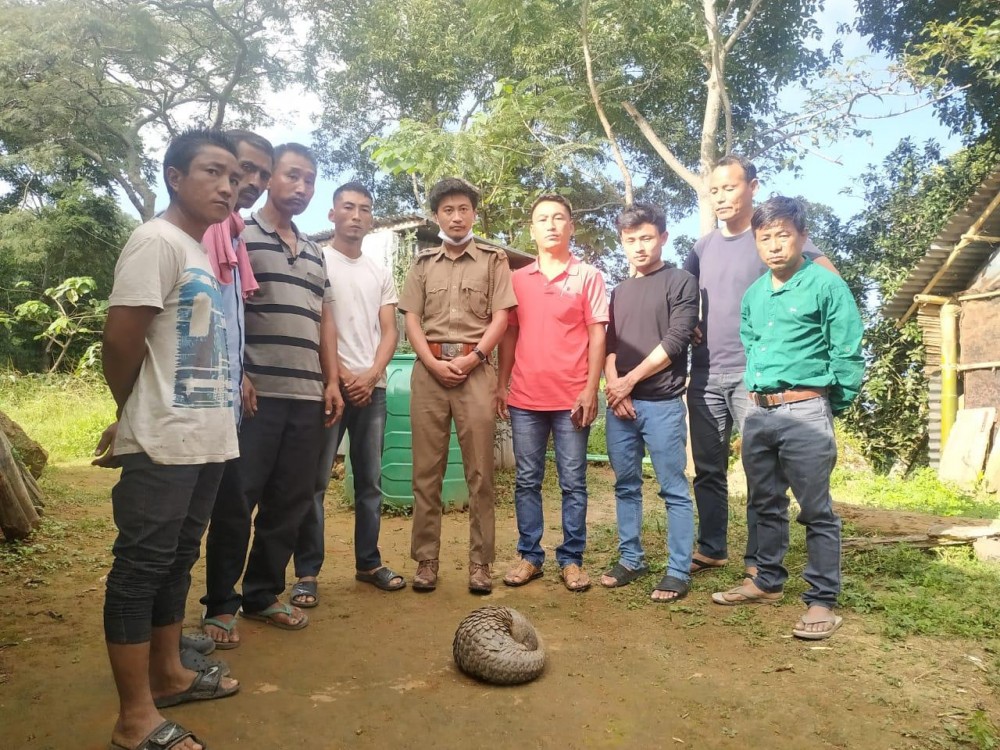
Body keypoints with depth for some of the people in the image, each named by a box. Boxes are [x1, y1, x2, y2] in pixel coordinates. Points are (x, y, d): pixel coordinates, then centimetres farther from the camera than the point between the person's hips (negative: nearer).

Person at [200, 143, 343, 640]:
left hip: (307, 397, 6)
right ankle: (220, 604, 15)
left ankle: (263, 594, 24)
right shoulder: (238, 235, 2)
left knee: (290, 502, 9)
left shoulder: (315, 253, 21)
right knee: (235, 502, 1)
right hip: (255, 394, -6)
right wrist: (236, 373, -14)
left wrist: (331, 381, 12)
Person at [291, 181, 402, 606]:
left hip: (372, 387, 5)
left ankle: (368, 563, 19)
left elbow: (389, 333, 10)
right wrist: (341, 375, -9)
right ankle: (307, 572, 5)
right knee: (314, 481, -3)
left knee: (370, 481, 9)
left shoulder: (380, 273, 16)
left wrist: (371, 375, -5)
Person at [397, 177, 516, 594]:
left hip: (475, 369, -2)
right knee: (426, 469, 3)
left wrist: (472, 358, -10)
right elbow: (411, 320, 8)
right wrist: (434, 363, -6)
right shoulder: (423, 264, 16)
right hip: (428, 370, 2)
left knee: (479, 470, -1)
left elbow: (500, 318, 2)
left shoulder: (493, 261, 10)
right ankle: (426, 559, 10)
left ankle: (480, 561, 6)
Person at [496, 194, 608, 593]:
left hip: (571, 399, -2)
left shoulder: (588, 276, 3)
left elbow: (597, 335, -1)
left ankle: (571, 559, 16)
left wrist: (591, 389, -8)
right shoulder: (517, 279, 10)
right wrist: (502, 385, 5)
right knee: (527, 481, 9)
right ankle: (529, 556, 20)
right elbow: (510, 334, 12)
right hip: (525, 398, 3)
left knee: (573, 483, 5)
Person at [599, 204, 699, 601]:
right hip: (620, 404, 5)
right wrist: (613, 384, -6)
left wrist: (630, 380, -8)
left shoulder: (681, 282, 1)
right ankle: (631, 559, 22)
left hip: (663, 404, -5)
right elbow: (608, 343, 12)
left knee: (674, 489, -1)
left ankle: (678, 571, 6)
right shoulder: (619, 291, 17)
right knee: (626, 485, 11)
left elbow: (675, 342, -8)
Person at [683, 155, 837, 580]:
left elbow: (830, 281, -7)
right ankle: (711, 549, 24)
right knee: (708, 469, 11)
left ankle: (759, 561, 12)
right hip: (706, 376, 5)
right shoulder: (703, 246, 12)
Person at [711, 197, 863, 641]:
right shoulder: (753, 295, 12)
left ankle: (822, 601, 11)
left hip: (804, 412, -6)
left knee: (816, 512, 1)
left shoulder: (827, 286, -6)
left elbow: (849, 358, -6)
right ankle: (767, 581, 31)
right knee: (765, 504, 16)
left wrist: (828, 410, 1)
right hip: (757, 412, 6)